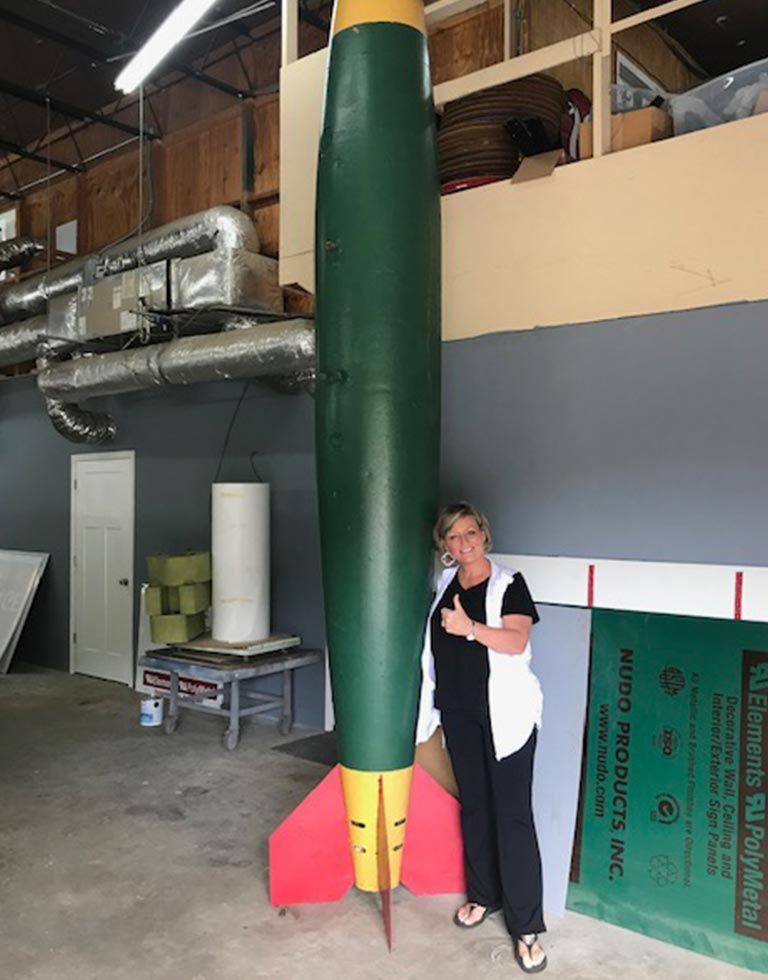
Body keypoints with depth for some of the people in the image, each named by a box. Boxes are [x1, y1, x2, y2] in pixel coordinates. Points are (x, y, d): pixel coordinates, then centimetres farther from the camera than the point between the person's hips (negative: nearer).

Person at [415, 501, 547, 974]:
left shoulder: (508, 583, -7)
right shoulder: (444, 586, 8)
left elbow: (517, 641, -20)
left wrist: (470, 628, -31)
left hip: (504, 714, -5)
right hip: (458, 711, 5)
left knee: (513, 814, -3)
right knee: (473, 805, 15)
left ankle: (527, 927, 6)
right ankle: (484, 894, 33)